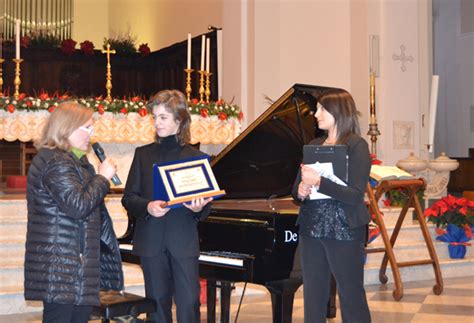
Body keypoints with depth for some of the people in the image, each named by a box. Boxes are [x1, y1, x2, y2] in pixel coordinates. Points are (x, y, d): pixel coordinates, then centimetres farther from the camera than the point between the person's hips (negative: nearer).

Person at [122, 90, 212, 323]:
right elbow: (128, 199, 5)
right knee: (158, 303, 9)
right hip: (151, 241, 2)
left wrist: (199, 209, -17)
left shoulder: (195, 157, 4)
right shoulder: (143, 154, 8)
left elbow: (205, 203, 6)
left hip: (184, 242, -2)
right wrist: (147, 207, -15)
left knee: (189, 303, -5)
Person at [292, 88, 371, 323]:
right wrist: (300, 190, -9)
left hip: (344, 231, -6)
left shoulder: (356, 145, -6)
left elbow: (356, 195, -16)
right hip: (311, 230, 6)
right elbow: (296, 189, 13)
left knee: (351, 297, 2)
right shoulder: (314, 145, 12)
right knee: (313, 297, 9)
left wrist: (318, 182, -24)